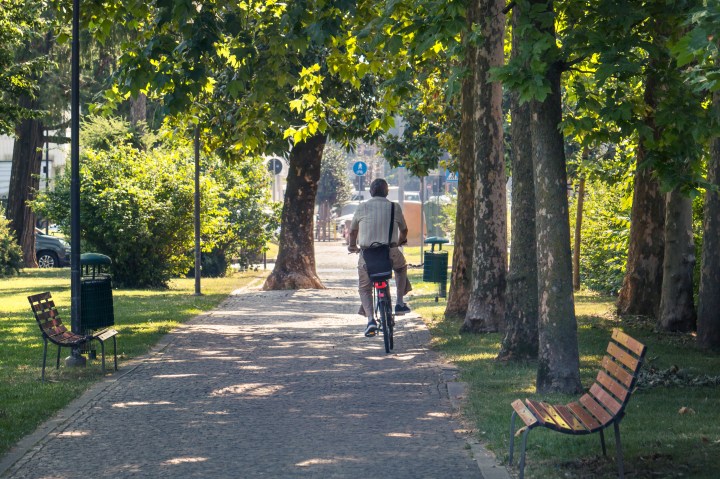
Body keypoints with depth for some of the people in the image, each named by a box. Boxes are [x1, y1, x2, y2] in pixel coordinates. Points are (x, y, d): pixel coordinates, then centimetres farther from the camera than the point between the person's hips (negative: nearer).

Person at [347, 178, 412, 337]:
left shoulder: (362, 208, 3)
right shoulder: (395, 207, 3)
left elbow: (352, 231, 15)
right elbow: (404, 230, 17)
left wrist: (352, 246, 36)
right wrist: (400, 241, 40)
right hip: (391, 254, 0)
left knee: (364, 288, 15)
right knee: (401, 267, 34)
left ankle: (370, 320, -5)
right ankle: (399, 303, 31)